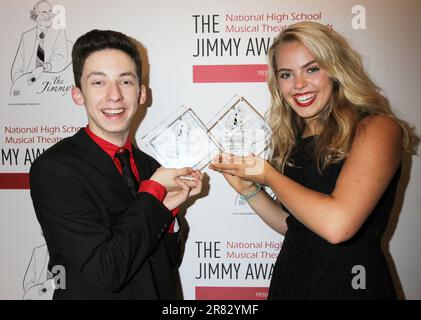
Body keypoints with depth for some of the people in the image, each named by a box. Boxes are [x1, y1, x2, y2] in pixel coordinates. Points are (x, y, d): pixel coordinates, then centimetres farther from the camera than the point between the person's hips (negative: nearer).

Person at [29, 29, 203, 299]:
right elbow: (105, 271, -27)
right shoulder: (52, 169, -21)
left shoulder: (150, 167, -4)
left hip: (161, 293, 5)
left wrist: (170, 205, -15)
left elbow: (165, 262, 1)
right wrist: (155, 191, -20)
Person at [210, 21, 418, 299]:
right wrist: (248, 189, -6)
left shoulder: (377, 128, -15)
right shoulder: (293, 140, 2)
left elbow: (337, 225, -26)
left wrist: (268, 176, -15)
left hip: (351, 285, -5)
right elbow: (291, 225, 9)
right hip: (290, 281, 6)